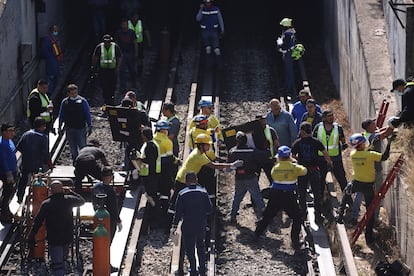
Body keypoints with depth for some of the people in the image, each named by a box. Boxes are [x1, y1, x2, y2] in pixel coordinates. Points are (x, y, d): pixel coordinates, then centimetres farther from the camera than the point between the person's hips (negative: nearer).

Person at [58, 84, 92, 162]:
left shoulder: (82, 101, -4)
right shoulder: (65, 102, 3)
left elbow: (88, 114, 2)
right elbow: (61, 115, 12)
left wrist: (89, 126, 0)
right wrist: (60, 126, 11)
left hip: (81, 128, -2)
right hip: (69, 129, 2)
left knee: (82, 147, -3)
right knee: (72, 148, 10)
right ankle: (75, 160, 21)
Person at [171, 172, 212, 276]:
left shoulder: (182, 194, -13)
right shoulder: (203, 192, -6)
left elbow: (178, 212, -12)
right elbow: (209, 209, -3)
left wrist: (174, 226, -4)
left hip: (187, 226, -3)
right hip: (201, 225, 3)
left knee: (189, 248, 11)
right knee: (201, 246, 20)